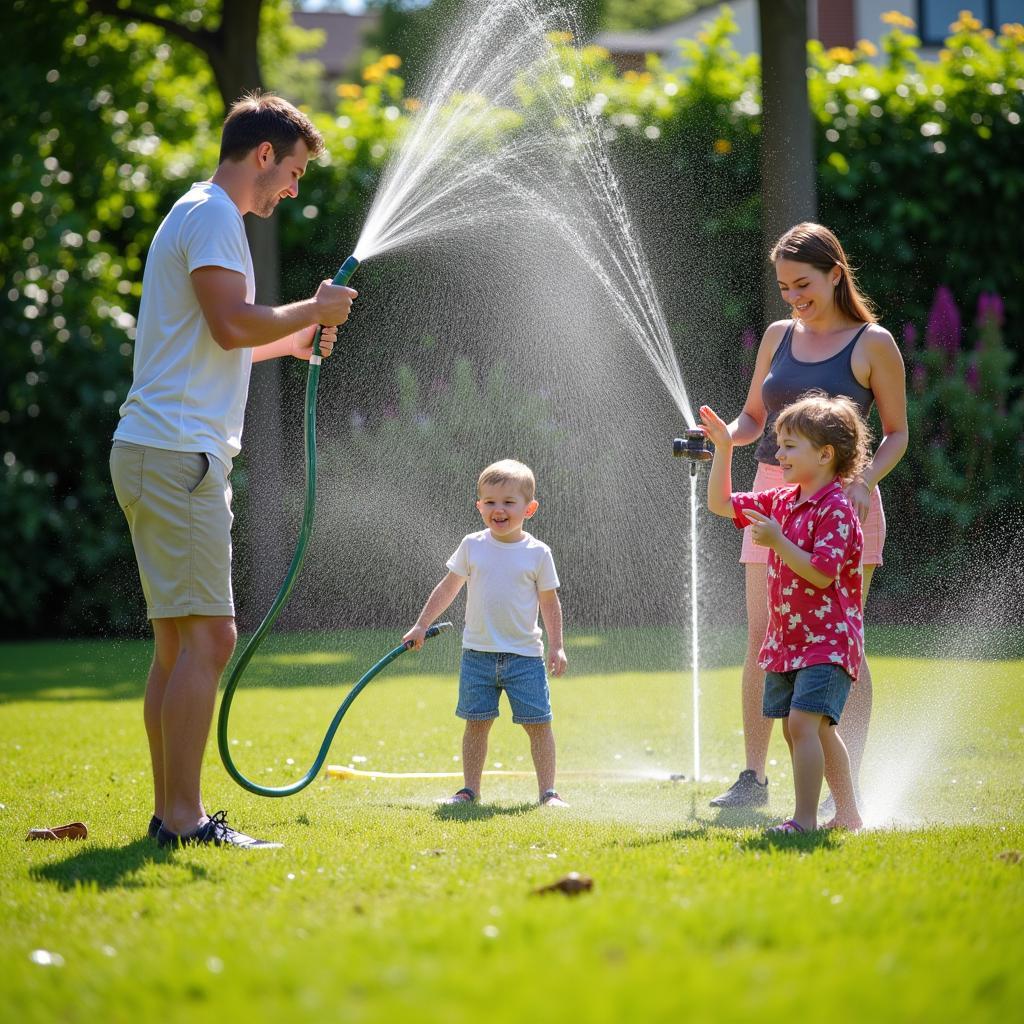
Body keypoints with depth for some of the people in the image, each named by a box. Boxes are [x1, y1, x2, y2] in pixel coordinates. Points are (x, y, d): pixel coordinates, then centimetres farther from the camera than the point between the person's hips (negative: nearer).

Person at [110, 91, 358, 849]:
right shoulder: (214, 216, -9)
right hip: (177, 453, -11)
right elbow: (232, 324, -21)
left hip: (162, 453, 11)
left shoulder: (202, 215, 24)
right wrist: (313, 310, -7)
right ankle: (183, 817, -13)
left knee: (180, 640, 11)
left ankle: (171, 813, 13)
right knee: (207, 635, -12)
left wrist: (291, 342, 23)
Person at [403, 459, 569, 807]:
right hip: (478, 652, 1)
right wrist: (421, 626, 12)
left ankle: (548, 791, 4)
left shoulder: (537, 553, -3)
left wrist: (557, 646, 0)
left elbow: (550, 602, 4)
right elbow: (447, 589, 11)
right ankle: (470, 789, 13)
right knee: (477, 722, 5)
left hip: (524, 654, -1)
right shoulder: (472, 546, 1)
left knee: (537, 722, -3)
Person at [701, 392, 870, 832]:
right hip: (786, 641, 9)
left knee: (802, 721, -19)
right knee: (818, 730, 14)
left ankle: (804, 819, -20)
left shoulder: (836, 511, -16)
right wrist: (723, 449, 11)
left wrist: (777, 541, -23)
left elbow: (820, 574, -24)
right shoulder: (782, 502, 10)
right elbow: (721, 504, 19)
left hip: (828, 642, -9)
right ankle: (847, 815, 25)